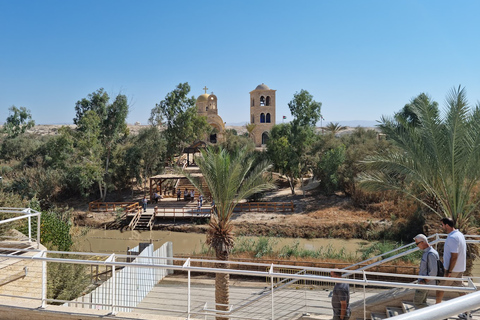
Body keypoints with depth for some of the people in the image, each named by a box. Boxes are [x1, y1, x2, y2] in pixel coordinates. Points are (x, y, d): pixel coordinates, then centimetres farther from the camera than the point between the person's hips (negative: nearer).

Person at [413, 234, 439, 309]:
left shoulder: (431, 254, -23)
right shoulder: (426, 252, 7)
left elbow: (433, 272, -25)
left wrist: (424, 281, -17)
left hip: (425, 283, -10)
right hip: (423, 281, 10)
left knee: (417, 302, -1)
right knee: (422, 302, 18)